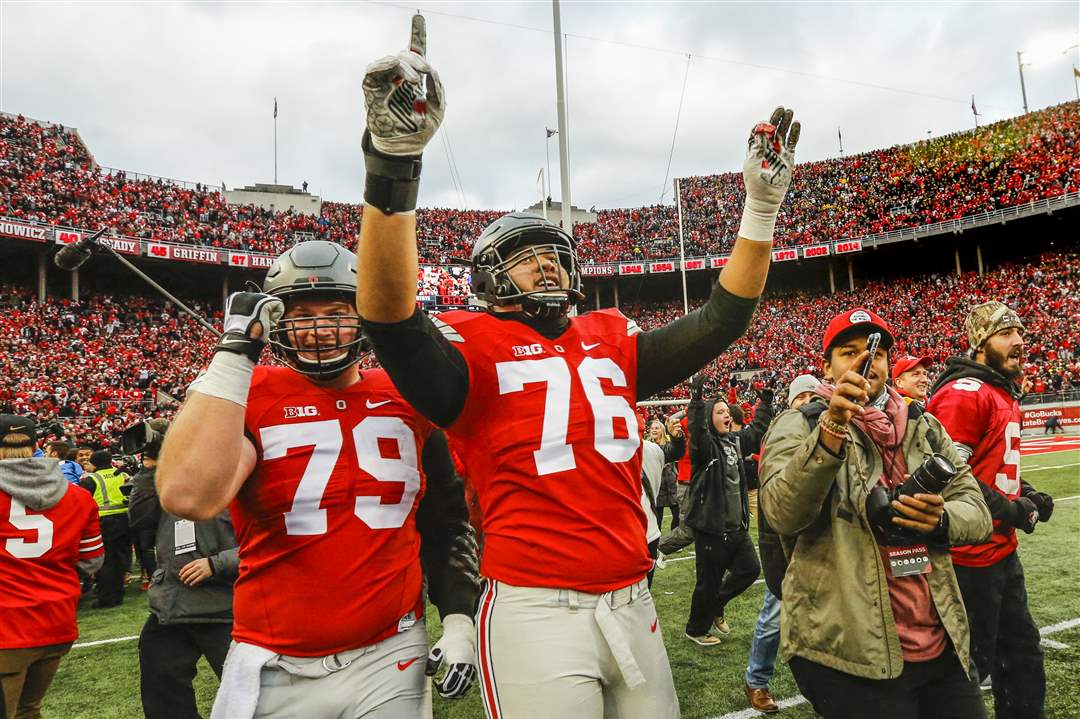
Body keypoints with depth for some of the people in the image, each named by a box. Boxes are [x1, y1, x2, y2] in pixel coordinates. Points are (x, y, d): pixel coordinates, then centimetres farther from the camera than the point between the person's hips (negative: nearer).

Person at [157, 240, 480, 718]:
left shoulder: (406, 398, 0)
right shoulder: (245, 397, -8)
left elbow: (446, 521, 9)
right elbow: (188, 498, -29)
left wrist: (458, 617, 2)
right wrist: (235, 350, -25)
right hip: (276, 670, -1)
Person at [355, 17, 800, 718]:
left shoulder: (614, 342, 11)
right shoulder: (475, 346, -5)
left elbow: (720, 321, 10)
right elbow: (391, 316, -24)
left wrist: (763, 204, 5)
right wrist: (394, 161, -36)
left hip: (632, 604, 6)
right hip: (536, 611, -5)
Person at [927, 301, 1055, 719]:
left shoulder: (1004, 395, 14)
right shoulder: (964, 394, -18)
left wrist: (1027, 494, 9)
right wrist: (1009, 510, -17)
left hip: (1003, 551, 10)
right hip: (973, 556, -10)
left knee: (1021, 651, 23)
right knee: (972, 661, 4)